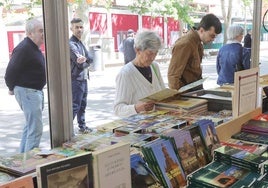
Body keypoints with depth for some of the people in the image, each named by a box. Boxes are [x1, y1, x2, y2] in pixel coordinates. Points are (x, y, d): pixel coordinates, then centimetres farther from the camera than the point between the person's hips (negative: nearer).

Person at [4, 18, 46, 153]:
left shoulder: (34, 48, 13)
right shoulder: (24, 49, -19)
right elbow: (11, 71, -20)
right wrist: (12, 89, -5)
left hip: (36, 91, 11)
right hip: (27, 92, -11)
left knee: (30, 126, 19)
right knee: (35, 129, -10)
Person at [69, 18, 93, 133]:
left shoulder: (80, 43, 15)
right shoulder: (71, 44, -13)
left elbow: (90, 59, 3)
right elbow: (80, 62, -22)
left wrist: (84, 60, -16)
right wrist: (86, 61, -6)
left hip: (83, 78, 9)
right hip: (76, 79, -9)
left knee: (82, 105, 17)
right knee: (74, 106, -10)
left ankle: (82, 126, 29)